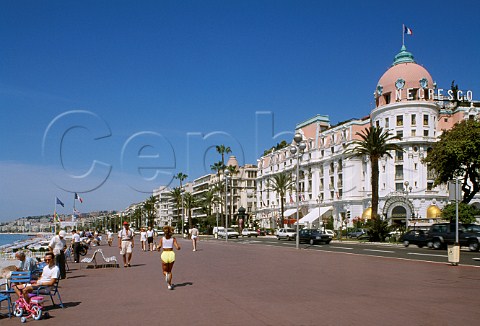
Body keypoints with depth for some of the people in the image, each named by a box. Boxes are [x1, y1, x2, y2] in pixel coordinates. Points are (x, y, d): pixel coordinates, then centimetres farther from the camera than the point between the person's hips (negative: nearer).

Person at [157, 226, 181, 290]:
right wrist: (179, 247, 16)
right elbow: (177, 247, -7)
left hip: (164, 254, -1)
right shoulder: (173, 238, 1)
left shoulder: (162, 239, 1)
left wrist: (158, 248, 17)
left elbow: (159, 247, -6)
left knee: (164, 271, 15)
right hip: (171, 254, 1)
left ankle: (166, 274, -21)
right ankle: (169, 285, 7)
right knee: (169, 271, 19)